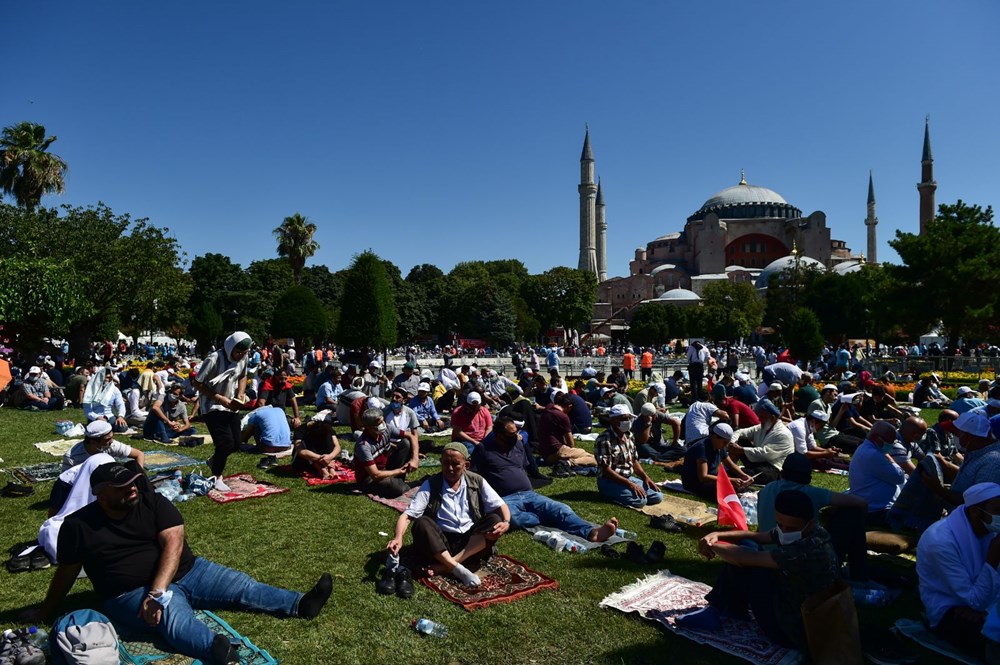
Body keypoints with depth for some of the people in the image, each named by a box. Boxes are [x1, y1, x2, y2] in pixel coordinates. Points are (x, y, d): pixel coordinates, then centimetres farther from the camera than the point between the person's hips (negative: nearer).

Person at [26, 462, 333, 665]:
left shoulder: (153, 502, -2)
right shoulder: (78, 526, -5)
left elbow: (173, 543, -13)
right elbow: (67, 573, 9)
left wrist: (157, 592, -25)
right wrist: (46, 610, 19)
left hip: (185, 572, 5)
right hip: (132, 593, -5)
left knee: (243, 586, -11)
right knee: (173, 612, -38)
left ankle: (301, 604, -16)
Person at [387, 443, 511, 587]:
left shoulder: (477, 482, 3)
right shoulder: (430, 485, -3)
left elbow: (501, 506, 3)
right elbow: (407, 515, -11)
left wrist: (506, 522, -20)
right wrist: (398, 538, -31)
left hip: (473, 543, 2)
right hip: (440, 542, -2)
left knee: (494, 520, -23)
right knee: (421, 523, -27)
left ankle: (444, 566, -28)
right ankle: (458, 569, -32)